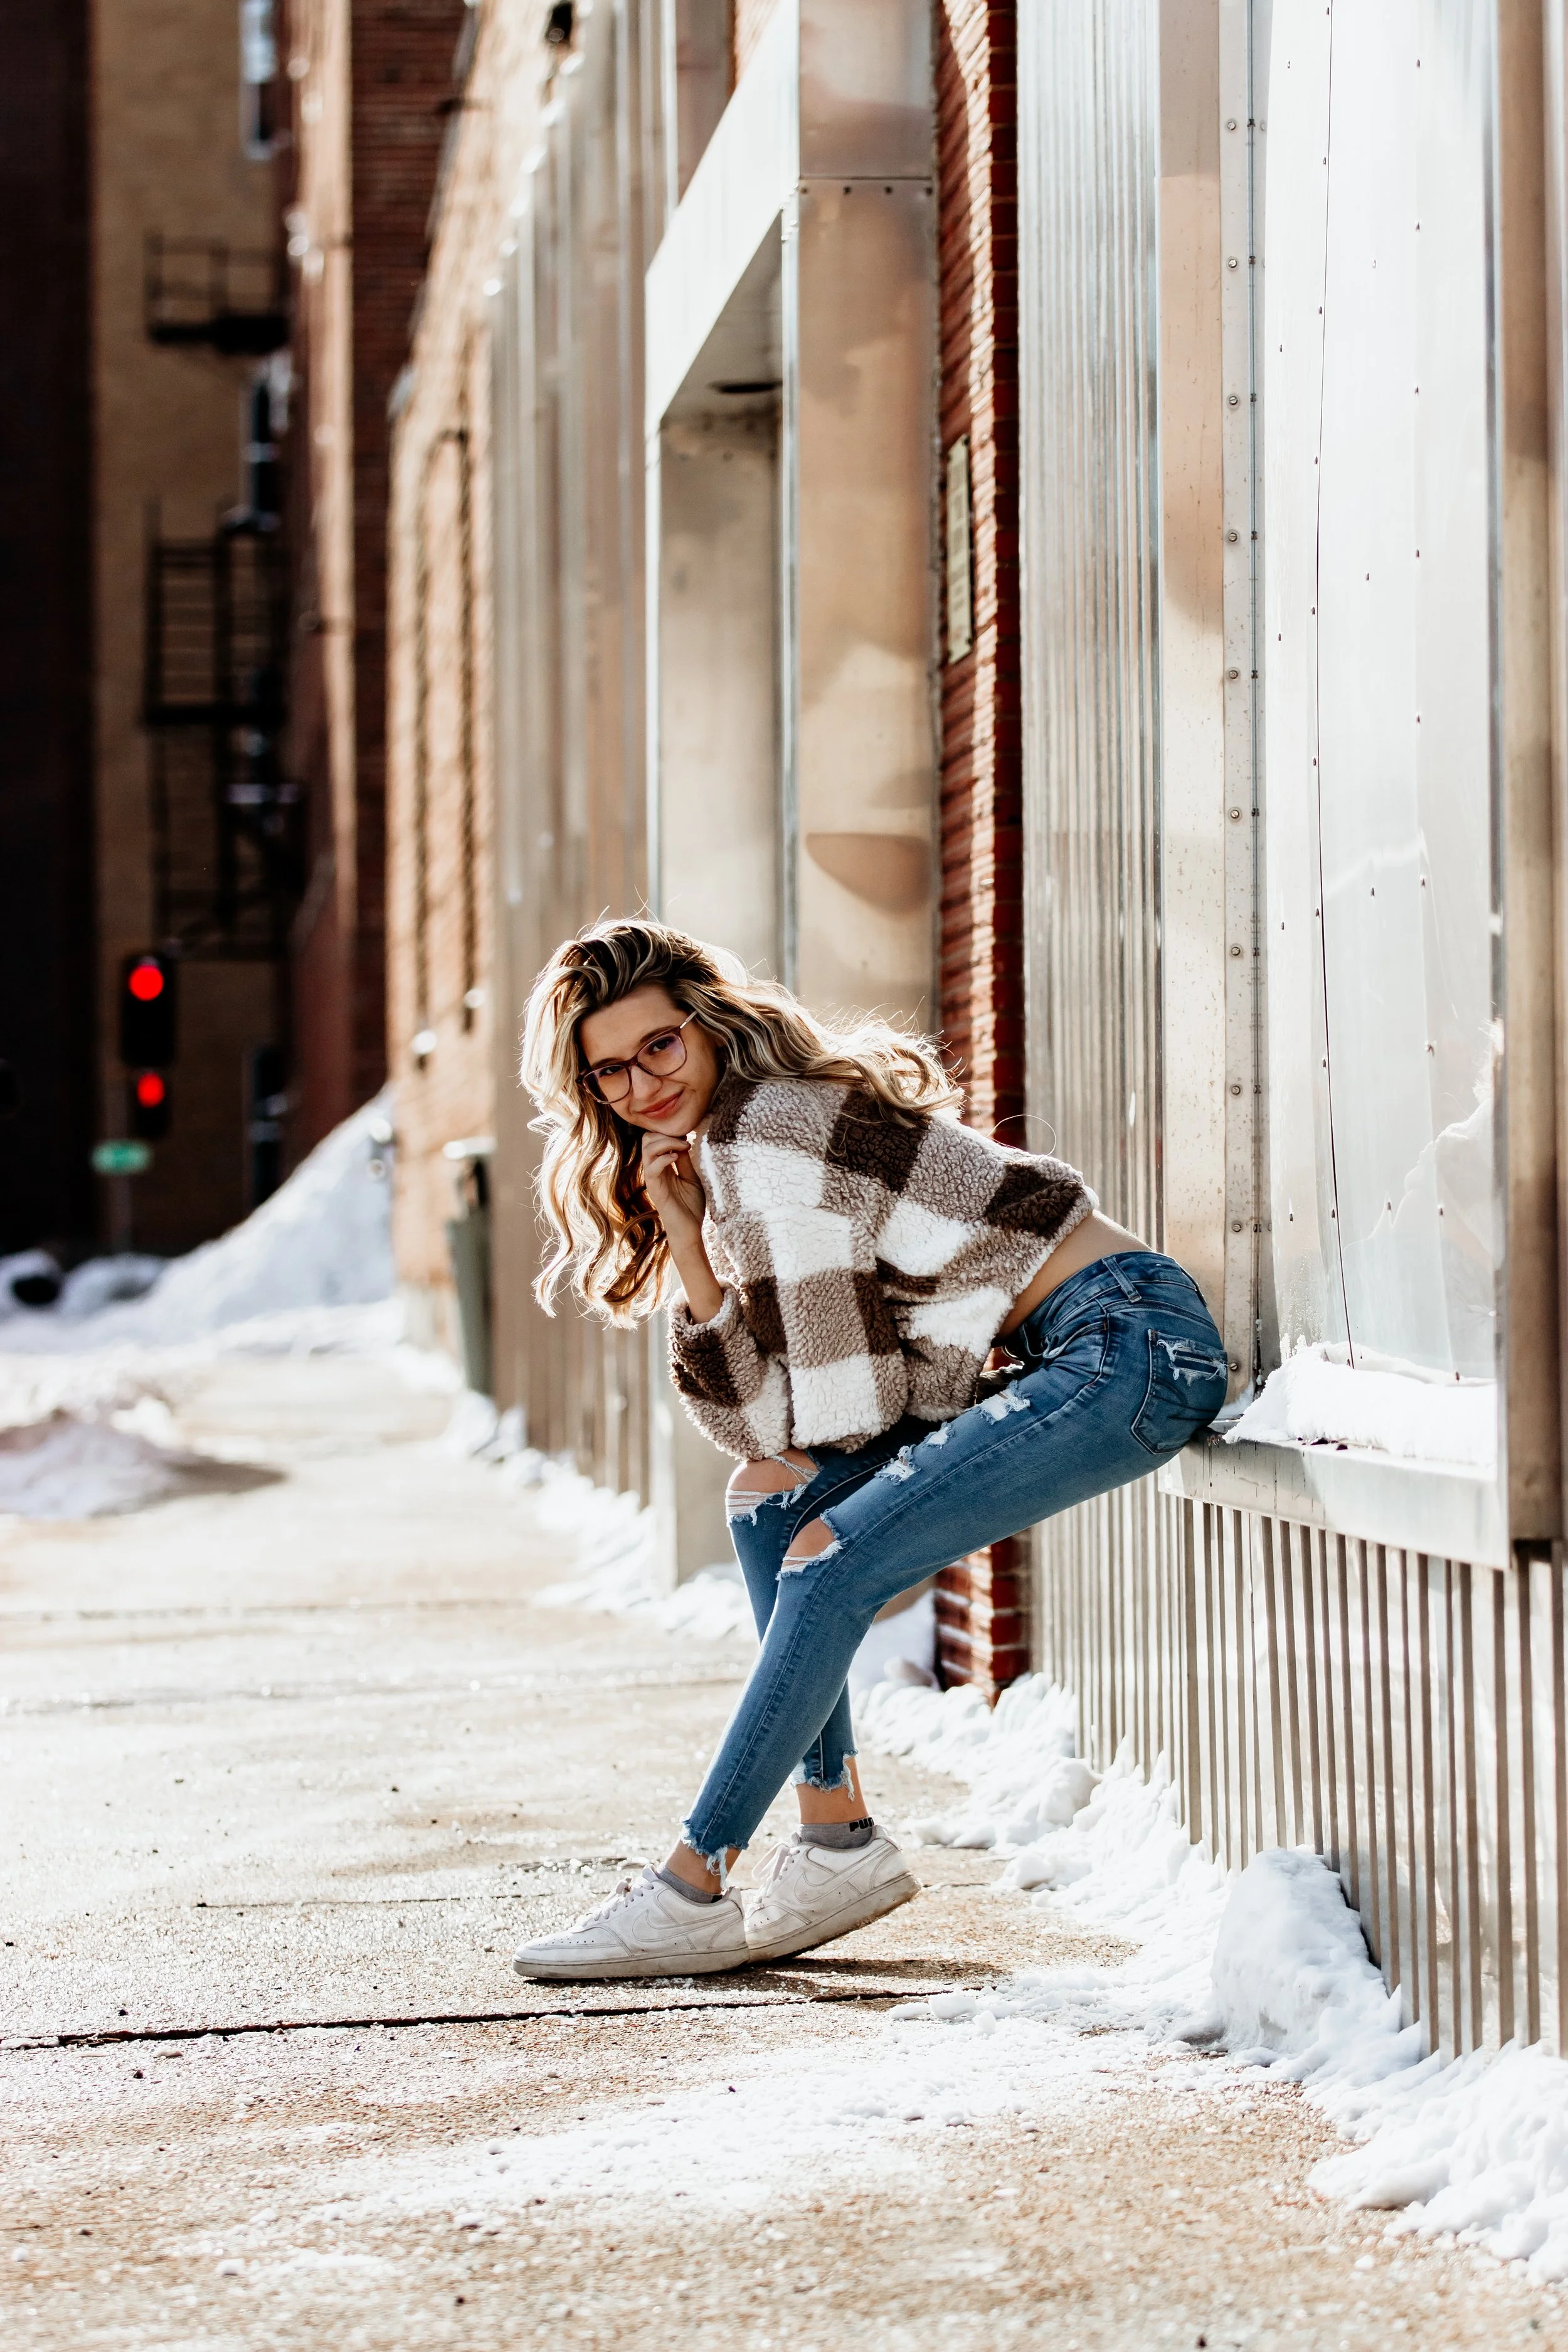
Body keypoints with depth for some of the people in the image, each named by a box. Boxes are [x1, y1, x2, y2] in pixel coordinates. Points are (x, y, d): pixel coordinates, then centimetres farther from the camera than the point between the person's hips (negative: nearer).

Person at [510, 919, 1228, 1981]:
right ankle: (840, 1843, 9)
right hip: (1058, 1360, 10)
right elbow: (758, 1417, 8)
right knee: (772, 1497, 8)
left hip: (1132, 1346, -10)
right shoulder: (717, 1142, 15)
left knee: (832, 1563, -14)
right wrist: (686, 1248, -1)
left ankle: (691, 1894, -7)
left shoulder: (755, 1134, -13)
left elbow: (846, 1405, -12)